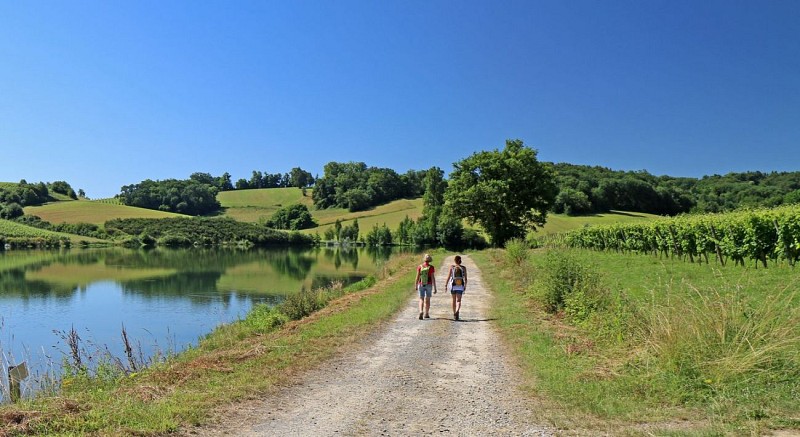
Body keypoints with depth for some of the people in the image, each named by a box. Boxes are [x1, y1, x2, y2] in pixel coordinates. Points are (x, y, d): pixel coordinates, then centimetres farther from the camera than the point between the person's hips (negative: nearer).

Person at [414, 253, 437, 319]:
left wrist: (415, 285, 9)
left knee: (421, 299, 5)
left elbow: (417, 277, -4)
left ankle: (421, 312, -19)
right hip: (429, 285, 0)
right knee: (427, 299, 15)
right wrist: (434, 288, -10)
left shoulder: (420, 266, -5)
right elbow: (433, 278, -12)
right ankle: (426, 314, 22)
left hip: (421, 285, 0)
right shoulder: (431, 267, -9)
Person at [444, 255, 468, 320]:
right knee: (458, 300, -4)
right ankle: (457, 311, -31)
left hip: (453, 286, 1)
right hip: (460, 286, -1)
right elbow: (465, 278, 1)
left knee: (454, 300, 16)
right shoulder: (463, 268, -1)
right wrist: (465, 286, 13)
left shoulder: (452, 267, -4)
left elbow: (448, 276, -8)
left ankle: (454, 314, 27)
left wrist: (445, 285, -4)